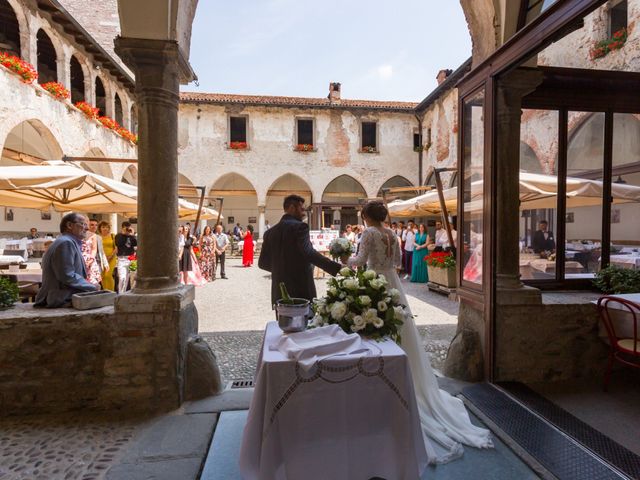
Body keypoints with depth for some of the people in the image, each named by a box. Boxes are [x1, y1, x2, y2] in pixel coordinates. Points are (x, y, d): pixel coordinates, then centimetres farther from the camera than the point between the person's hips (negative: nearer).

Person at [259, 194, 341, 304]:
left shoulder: (270, 232, 9)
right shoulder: (299, 226, -9)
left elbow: (262, 263, 11)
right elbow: (309, 253, -25)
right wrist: (337, 268, -28)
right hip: (301, 290, -6)